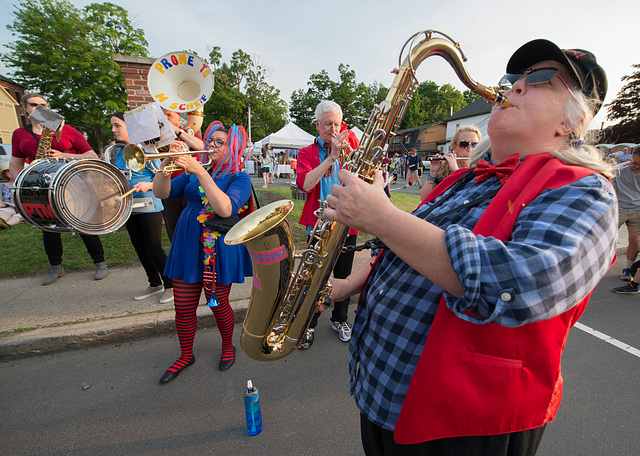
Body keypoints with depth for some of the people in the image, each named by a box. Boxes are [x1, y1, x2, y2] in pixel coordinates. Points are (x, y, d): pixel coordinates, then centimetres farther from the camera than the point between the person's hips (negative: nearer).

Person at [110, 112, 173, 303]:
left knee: (154, 249, -5)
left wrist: (148, 185, -27)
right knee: (140, 248, 13)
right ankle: (155, 284, 28)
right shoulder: (119, 152, 12)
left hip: (149, 206, -8)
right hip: (129, 207, 8)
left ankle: (170, 285, 12)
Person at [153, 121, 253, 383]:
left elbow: (226, 209, -24)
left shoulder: (240, 179, -5)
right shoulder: (193, 173, 11)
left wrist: (201, 172, -27)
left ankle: (228, 346, 37)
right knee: (183, 308, 11)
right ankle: (186, 355, 35)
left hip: (220, 250, -4)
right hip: (188, 247, 5)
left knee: (218, 304, 9)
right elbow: (161, 193, 3)